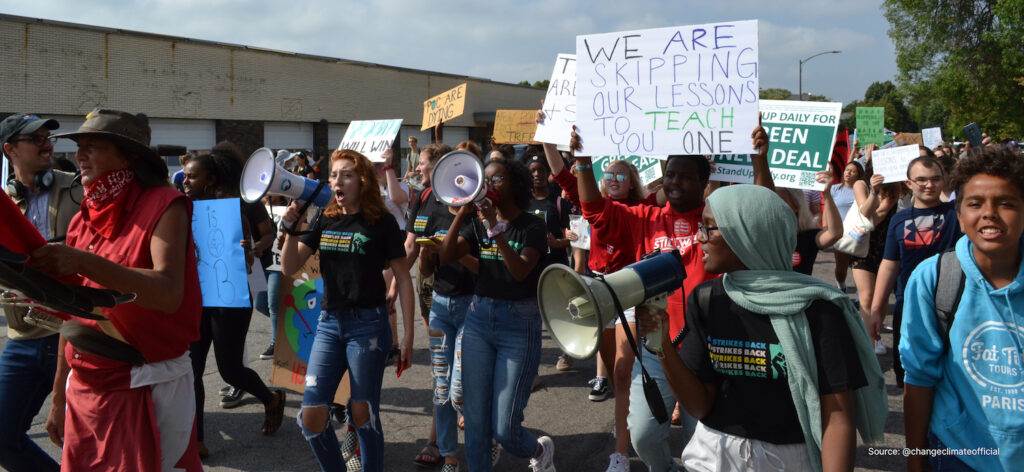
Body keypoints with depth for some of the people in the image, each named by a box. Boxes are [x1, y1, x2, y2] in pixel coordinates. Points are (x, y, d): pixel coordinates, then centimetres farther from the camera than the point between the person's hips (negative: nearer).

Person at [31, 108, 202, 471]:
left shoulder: (162, 205, -10)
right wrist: (59, 398, 14)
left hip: (149, 389, -6)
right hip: (85, 391, 6)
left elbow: (169, 294, -25)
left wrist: (85, 263, -33)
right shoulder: (82, 221, 9)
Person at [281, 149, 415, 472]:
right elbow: (289, 268, 6)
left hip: (368, 324, -4)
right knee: (312, 415, 0)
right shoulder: (324, 220, 7)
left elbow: (403, 278, -3)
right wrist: (291, 228, -10)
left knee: (362, 414, 2)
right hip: (329, 323, 4)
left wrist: (408, 335, -7)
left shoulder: (381, 222, -6)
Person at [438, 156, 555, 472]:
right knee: (475, 421, 3)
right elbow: (446, 256, -7)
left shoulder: (531, 227, -7)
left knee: (504, 429, -3)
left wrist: (496, 228, -29)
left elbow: (520, 271, -23)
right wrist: (461, 213, -16)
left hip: (519, 326, -4)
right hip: (479, 319, 5)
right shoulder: (478, 224, 7)